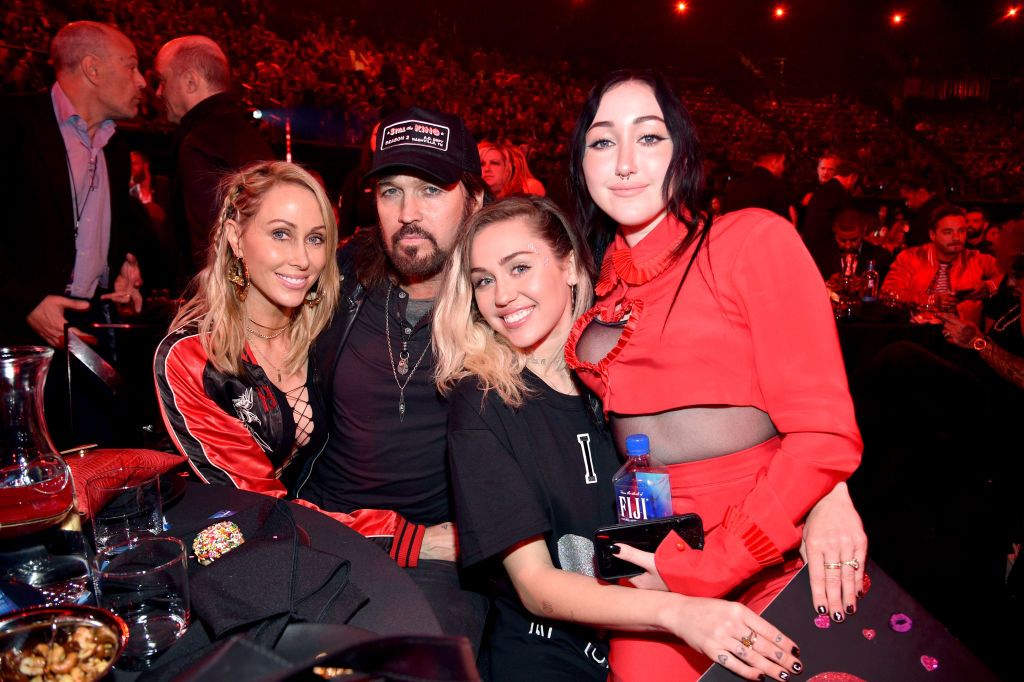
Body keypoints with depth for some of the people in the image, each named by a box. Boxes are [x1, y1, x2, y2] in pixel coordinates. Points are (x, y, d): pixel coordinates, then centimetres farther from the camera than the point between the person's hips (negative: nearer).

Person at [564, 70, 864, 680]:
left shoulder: (752, 238, -8)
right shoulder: (598, 290, 7)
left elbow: (825, 435, -13)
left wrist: (694, 570, -15)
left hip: (774, 563, -3)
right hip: (653, 564, 4)